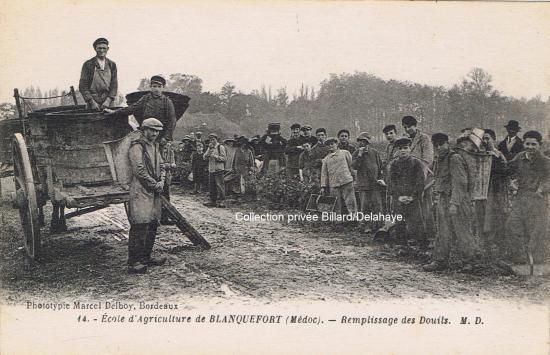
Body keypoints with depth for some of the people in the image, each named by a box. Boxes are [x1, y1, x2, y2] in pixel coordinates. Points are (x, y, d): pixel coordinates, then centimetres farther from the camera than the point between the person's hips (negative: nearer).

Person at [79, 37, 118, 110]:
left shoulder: (112, 65, 11)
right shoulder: (88, 64, 2)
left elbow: (114, 85, 8)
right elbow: (82, 86, -1)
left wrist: (108, 100, -7)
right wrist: (92, 102, -10)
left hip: (108, 104, 2)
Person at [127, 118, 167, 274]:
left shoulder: (155, 146, 19)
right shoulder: (137, 147, -10)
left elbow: (161, 166, 20)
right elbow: (139, 170, -17)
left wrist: (161, 182, 1)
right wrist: (155, 185, -12)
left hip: (154, 193, 9)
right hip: (140, 192, -9)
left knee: (152, 225, 13)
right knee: (139, 227, -11)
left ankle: (145, 257, 23)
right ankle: (133, 263, -9)